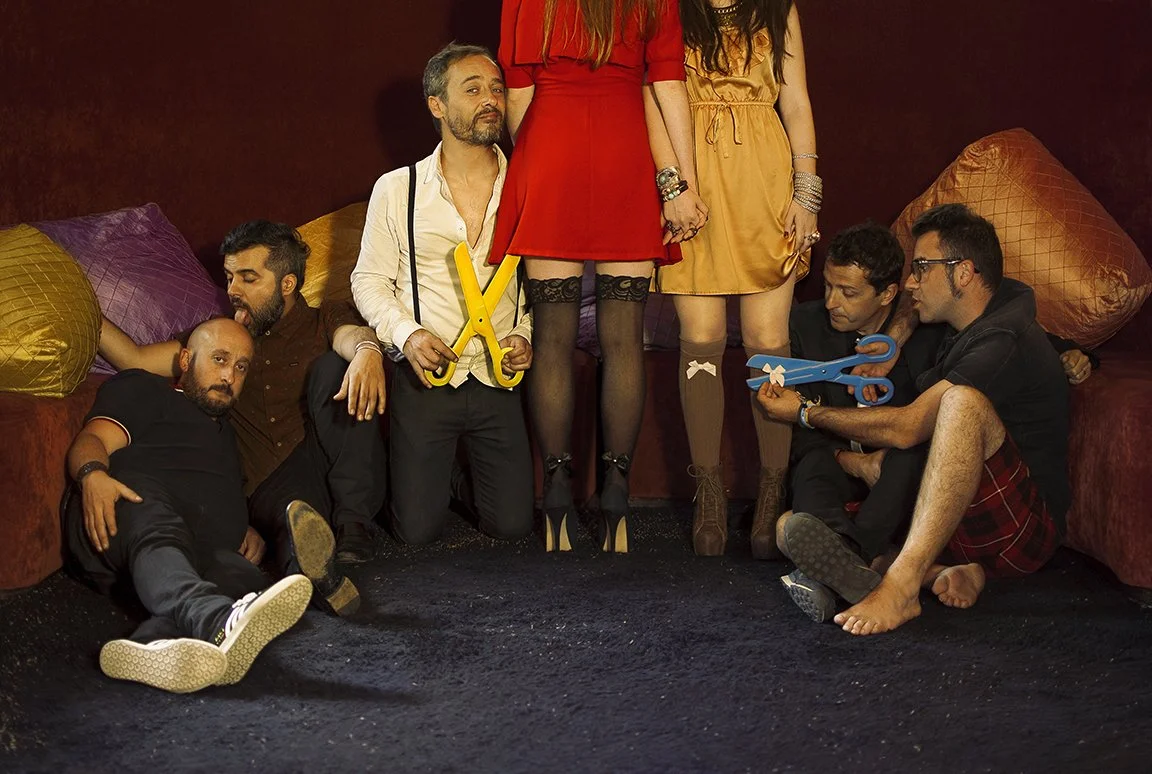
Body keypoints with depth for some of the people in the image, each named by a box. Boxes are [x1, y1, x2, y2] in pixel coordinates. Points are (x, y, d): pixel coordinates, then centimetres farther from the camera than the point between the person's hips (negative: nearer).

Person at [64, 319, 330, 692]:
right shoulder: (143, 390, 25)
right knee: (154, 527, -39)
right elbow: (92, 440, 7)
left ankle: (151, 648, -63)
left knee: (245, 577, -31)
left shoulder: (232, 433, 41)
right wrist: (93, 474, -18)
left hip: (201, 554, 4)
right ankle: (220, 622, -71)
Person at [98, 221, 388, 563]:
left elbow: (350, 333, -9)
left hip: (345, 473, -1)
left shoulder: (324, 320, 16)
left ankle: (352, 521, -33)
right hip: (270, 481, 1)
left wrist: (367, 349, -34)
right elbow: (135, 359, 18)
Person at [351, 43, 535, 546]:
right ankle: (435, 476, 33)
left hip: (498, 380, 1)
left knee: (512, 525, 0)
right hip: (424, 378, -1)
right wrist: (406, 333, -13)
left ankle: (463, 479, 32)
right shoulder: (397, 189, -1)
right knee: (418, 530, -1)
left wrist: (526, 335, -7)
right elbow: (370, 279, 4)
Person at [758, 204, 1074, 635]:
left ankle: (901, 583, -42)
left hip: (1023, 531, -9)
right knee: (795, 529, -8)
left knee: (963, 400, -37)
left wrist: (807, 413, -8)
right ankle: (941, 573, -26)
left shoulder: (1004, 343, -16)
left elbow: (906, 429, -20)